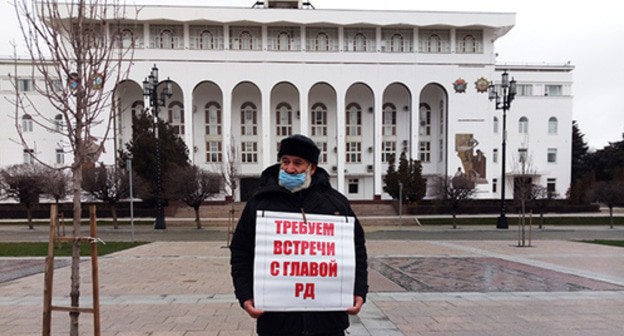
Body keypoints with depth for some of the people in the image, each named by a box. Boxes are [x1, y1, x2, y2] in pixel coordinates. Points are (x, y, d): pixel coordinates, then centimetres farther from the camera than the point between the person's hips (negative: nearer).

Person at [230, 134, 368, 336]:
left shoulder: (336, 202, 6)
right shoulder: (259, 203, 3)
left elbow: (357, 250, 10)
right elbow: (241, 254, 5)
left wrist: (359, 292, 1)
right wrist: (246, 297, -5)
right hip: (276, 318, 0)